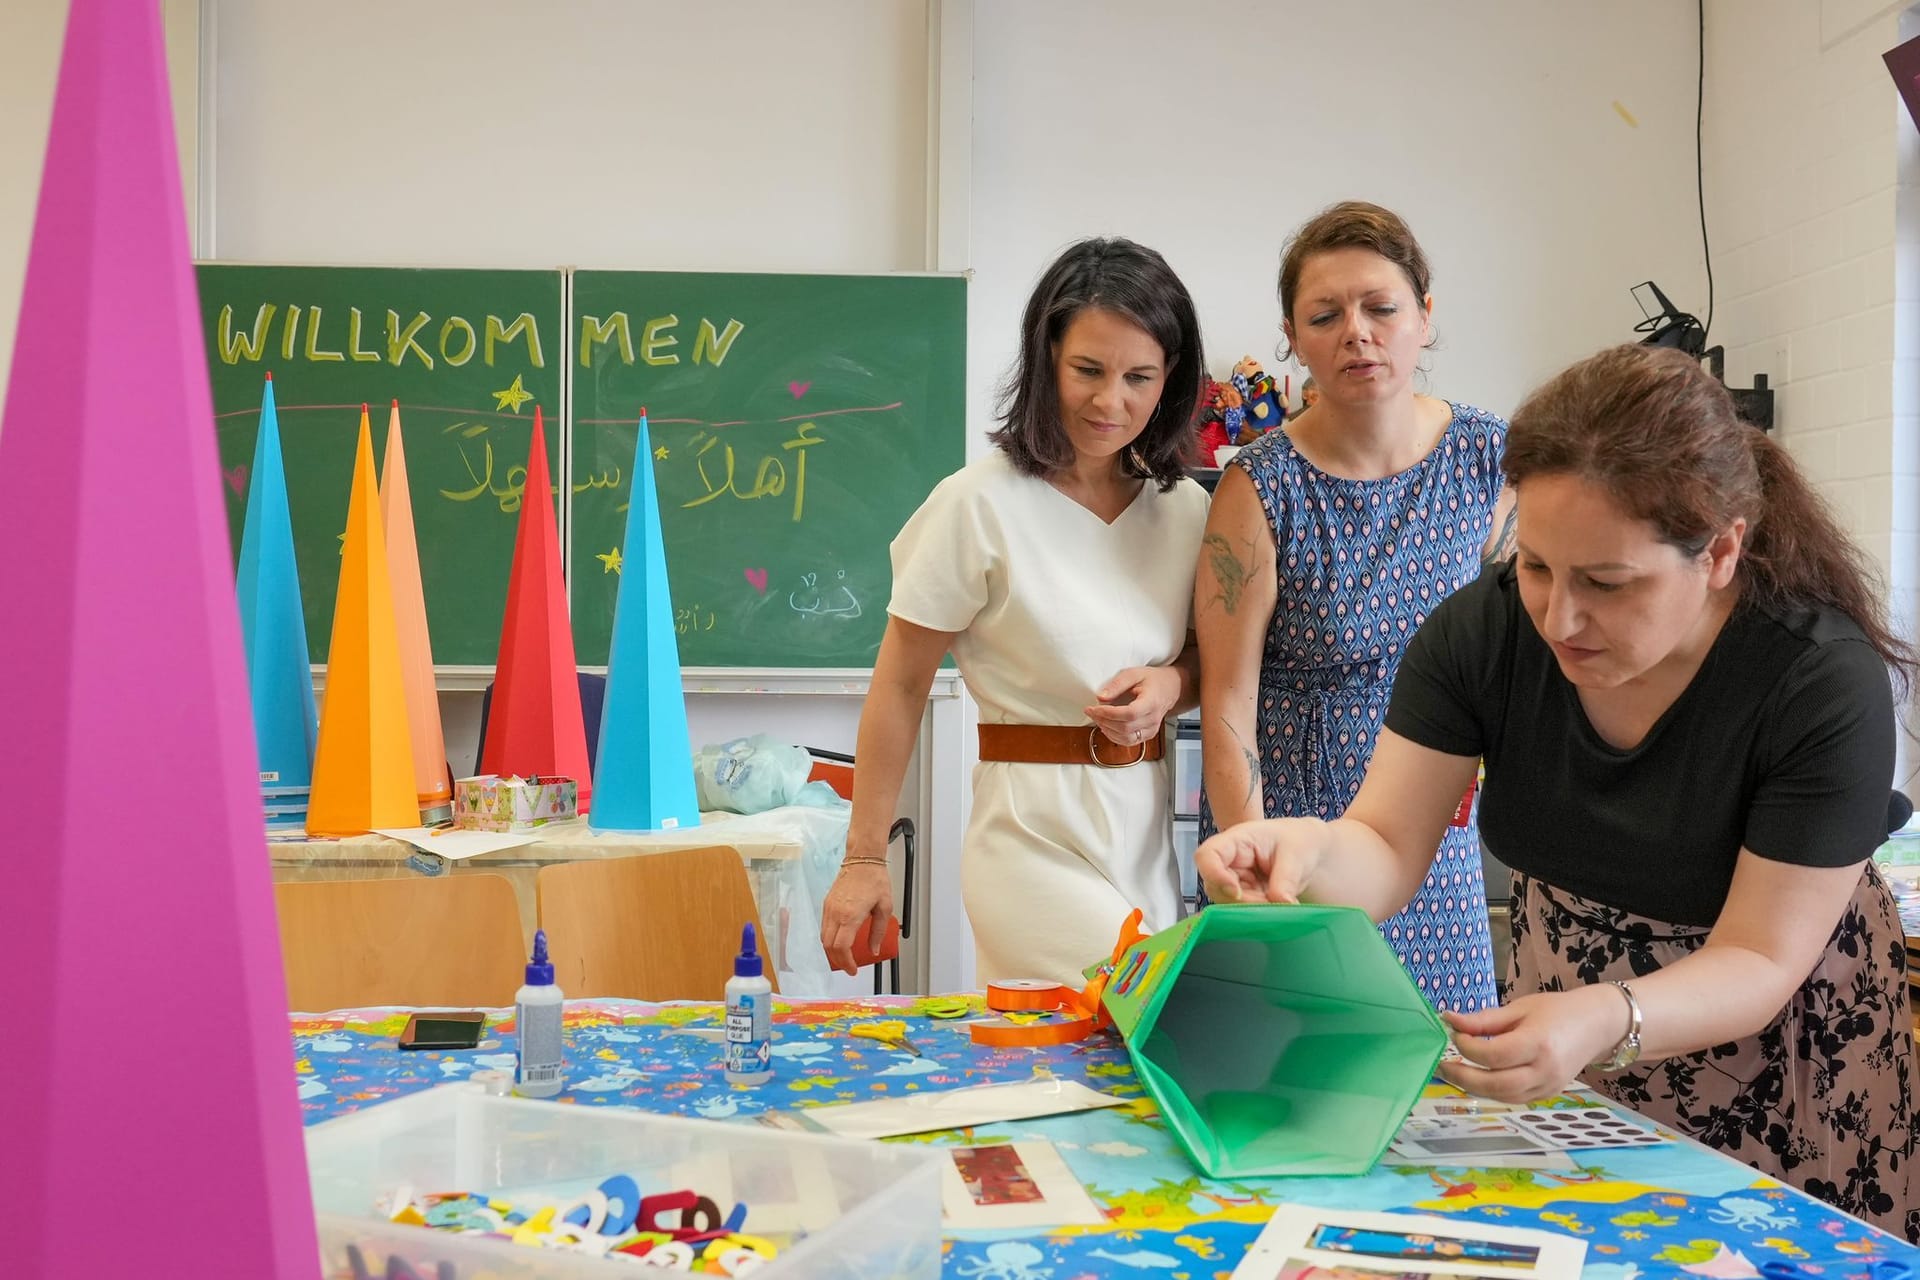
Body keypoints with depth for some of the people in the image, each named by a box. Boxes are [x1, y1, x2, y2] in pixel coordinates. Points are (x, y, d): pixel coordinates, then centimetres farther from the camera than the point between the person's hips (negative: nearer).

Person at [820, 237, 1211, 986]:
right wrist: (864, 859, -4)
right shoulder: (983, 504, -10)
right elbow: (899, 685, -6)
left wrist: (1170, 685, -8)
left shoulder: (1187, 509, 4)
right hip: (1038, 833, -5)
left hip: (1152, 832, 6)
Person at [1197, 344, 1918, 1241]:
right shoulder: (1480, 630, -19)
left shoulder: (1828, 684, -27)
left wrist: (1608, 1023, -44)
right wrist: (1313, 848, -41)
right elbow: (1387, 855, -17)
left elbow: (1758, 963, -25)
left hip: (1770, 1051, -2)